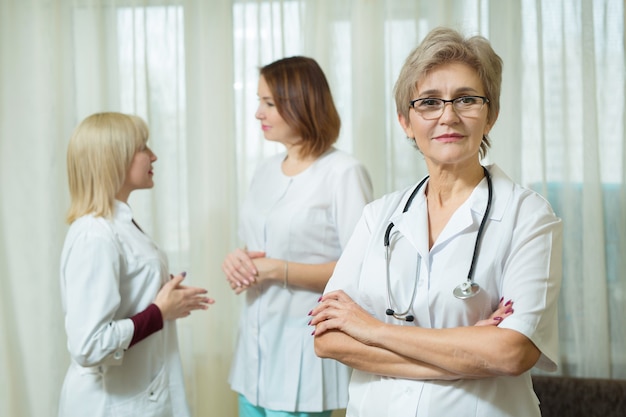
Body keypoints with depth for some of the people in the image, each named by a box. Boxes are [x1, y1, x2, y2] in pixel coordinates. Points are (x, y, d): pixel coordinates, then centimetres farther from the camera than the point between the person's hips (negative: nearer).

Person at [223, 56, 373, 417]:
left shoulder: (344, 173, -12)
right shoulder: (265, 172, 10)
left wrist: (277, 270, -19)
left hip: (304, 348, -7)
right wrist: (239, 262, -4)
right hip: (256, 342, 7)